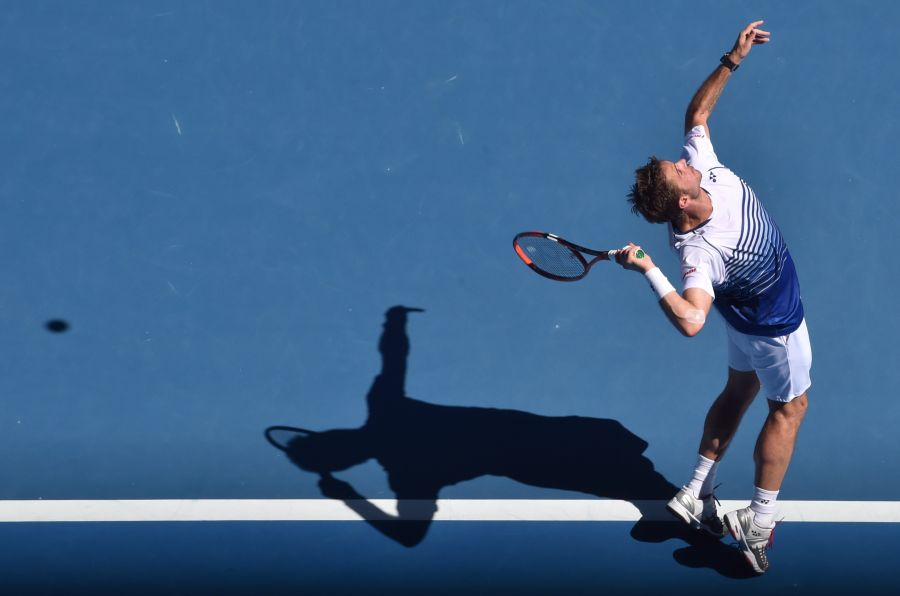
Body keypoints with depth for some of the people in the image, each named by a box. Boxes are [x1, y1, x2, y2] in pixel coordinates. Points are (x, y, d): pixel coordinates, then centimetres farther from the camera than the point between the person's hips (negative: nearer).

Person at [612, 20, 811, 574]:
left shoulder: (706, 169, -25)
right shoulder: (700, 251, -44)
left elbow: (696, 114, -8)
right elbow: (691, 319, -58)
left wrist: (731, 61, -18)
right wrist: (649, 271, -63)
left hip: (750, 316, 8)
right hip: (776, 325, -8)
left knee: (739, 390, 24)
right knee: (789, 406, 12)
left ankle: (697, 494, 34)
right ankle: (759, 523, 21)